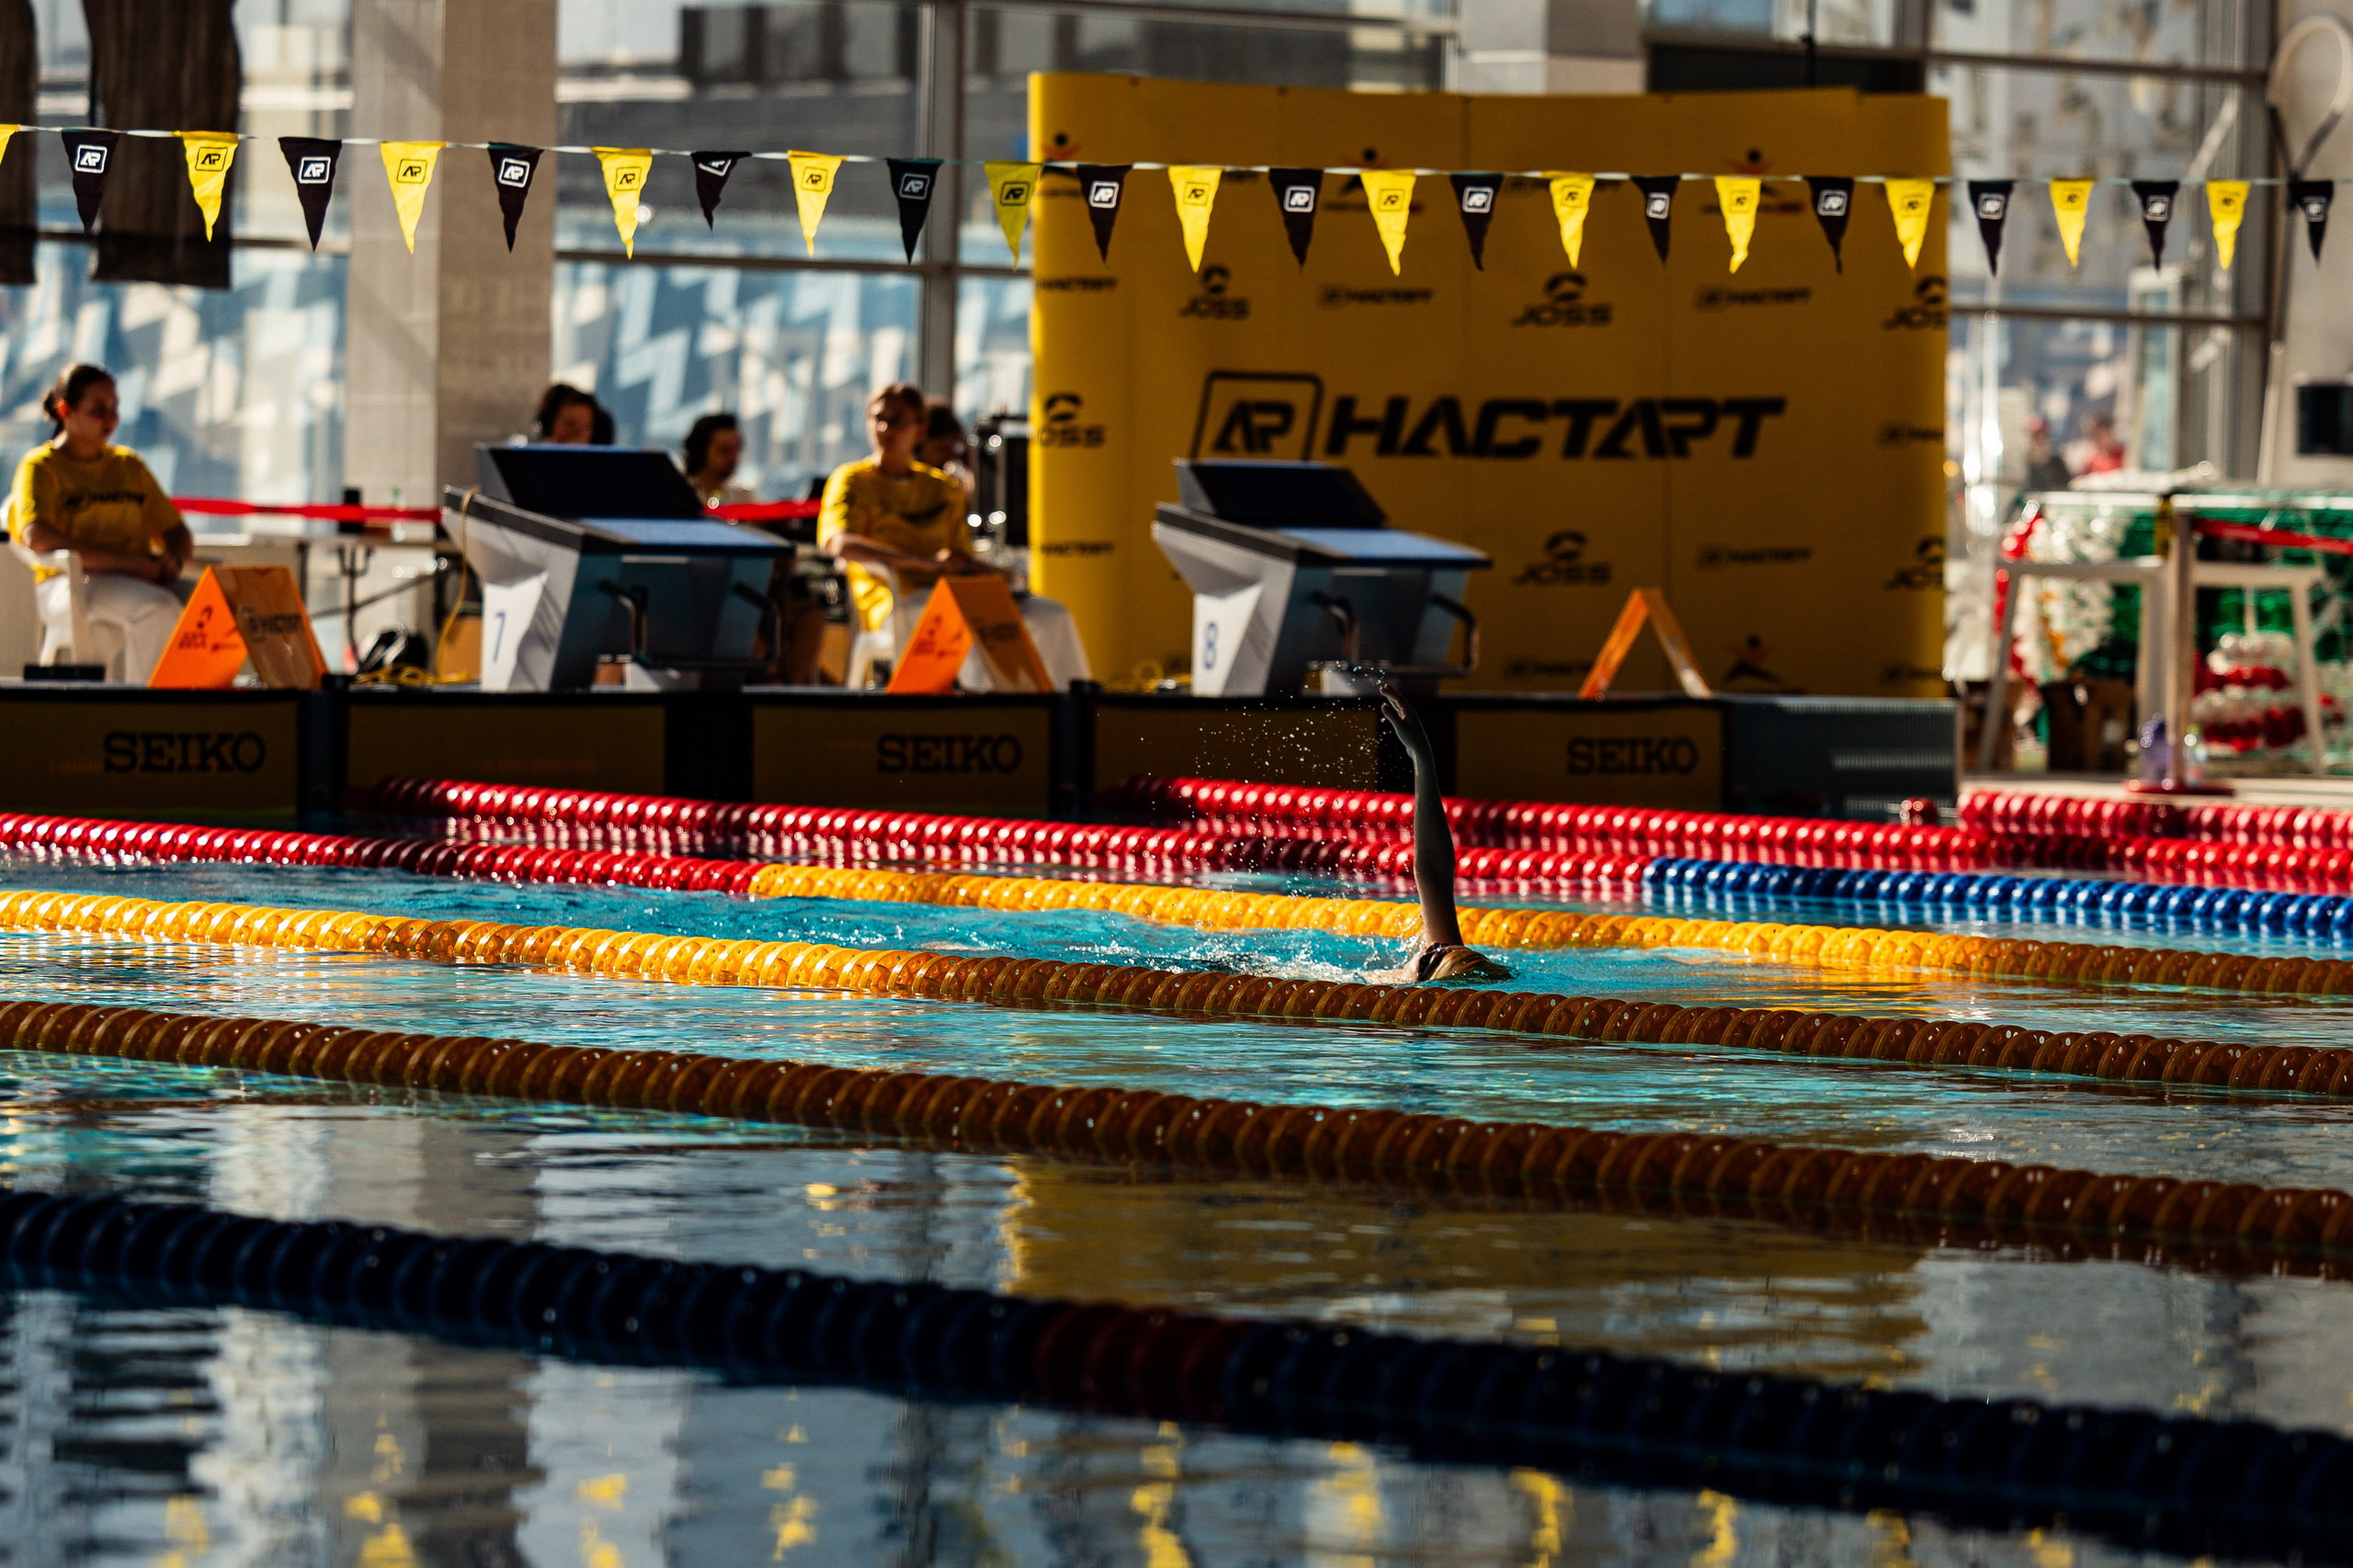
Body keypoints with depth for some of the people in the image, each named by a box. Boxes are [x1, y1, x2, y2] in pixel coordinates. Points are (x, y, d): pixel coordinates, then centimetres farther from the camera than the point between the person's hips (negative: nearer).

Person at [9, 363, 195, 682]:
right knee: (158, 609, -37)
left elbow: (177, 532, 25)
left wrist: (174, 558, -2)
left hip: (140, 581, 5)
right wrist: (125, 562, -18)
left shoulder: (128, 464, 24)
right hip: (72, 583, -5)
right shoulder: (41, 467, 6)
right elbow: (37, 537, -12)